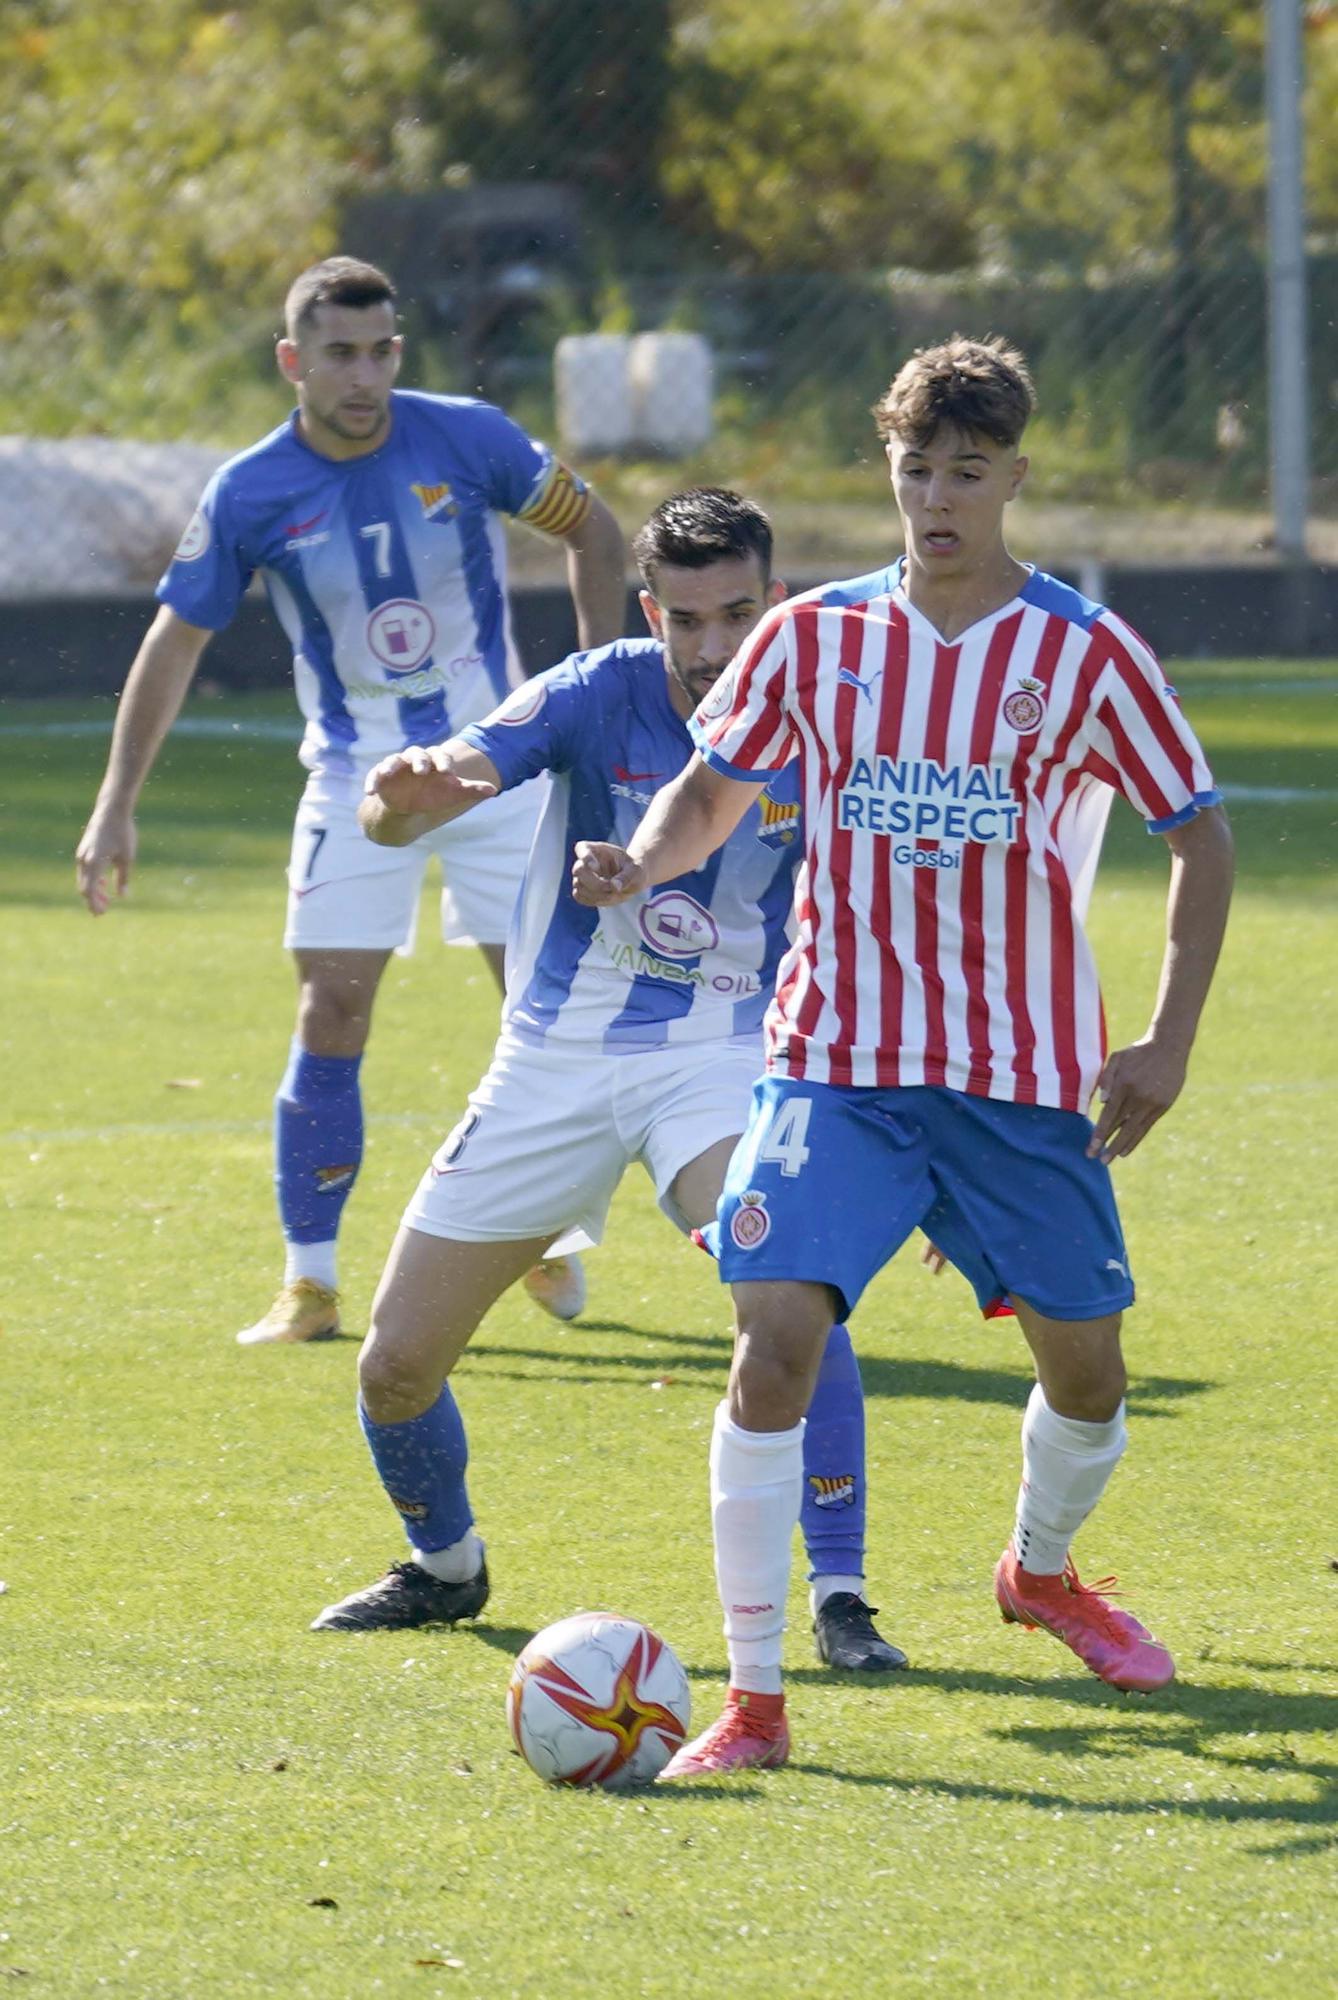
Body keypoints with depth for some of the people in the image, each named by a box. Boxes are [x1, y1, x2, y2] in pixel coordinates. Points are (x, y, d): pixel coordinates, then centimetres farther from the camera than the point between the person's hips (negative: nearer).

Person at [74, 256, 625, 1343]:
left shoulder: (467, 438, -11)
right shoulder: (250, 495, -9)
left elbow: (592, 528, 4)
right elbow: (175, 642, 1)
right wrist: (116, 807, -1)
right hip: (357, 776, 0)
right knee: (331, 1018, -8)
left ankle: (550, 1246, 18)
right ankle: (311, 1282, 1)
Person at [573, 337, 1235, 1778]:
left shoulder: (1087, 655, -4)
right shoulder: (813, 639, 1)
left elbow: (1198, 836, 3)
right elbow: (711, 792, 11)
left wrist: (1169, 1043, -5)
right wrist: (640, 863, -12)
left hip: (1027, 1080, 0)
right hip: (838, 1063, 0)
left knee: (1084, 1365, 10)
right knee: (774, 1339, -17)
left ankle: (1041, 1569, 45)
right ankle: (753, 1701, -13)